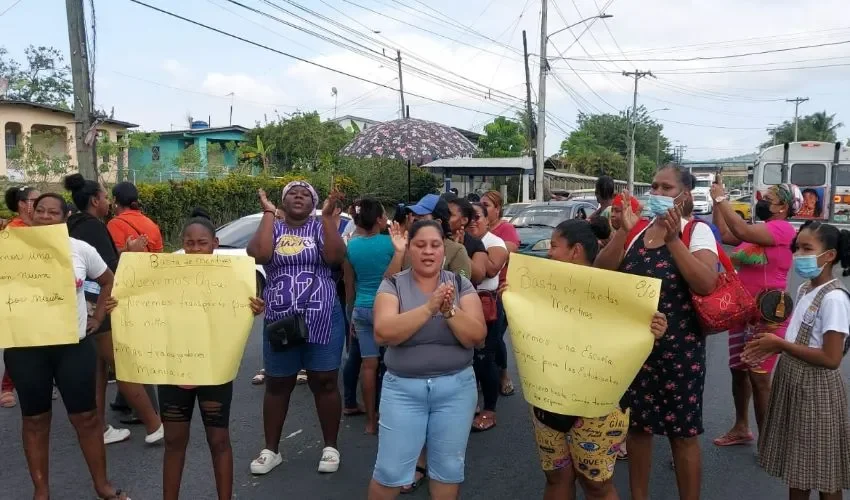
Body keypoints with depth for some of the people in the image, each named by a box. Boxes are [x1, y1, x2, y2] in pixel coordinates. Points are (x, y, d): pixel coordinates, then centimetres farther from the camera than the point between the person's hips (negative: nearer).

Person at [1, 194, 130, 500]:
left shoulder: (81, 250, 1)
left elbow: (109, 281, 13)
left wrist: (98, 317, 8)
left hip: (74, 345, 1)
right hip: (26, 348, 0)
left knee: (86, 417, 8)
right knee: (35, 419, 13)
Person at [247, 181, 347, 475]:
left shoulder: (321, 226, 2)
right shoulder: (272, 229, 6)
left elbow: (335, 257, -15)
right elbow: (258, 255, -15)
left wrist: (328, 216, -15)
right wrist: (268, 213, -9)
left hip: (322, 320, -1)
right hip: (279, 321, 2)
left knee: (324, 383, 6)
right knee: (277, 385, 12)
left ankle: (331, 447, 21)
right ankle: (271, 449, 26)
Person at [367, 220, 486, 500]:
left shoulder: (461, 284, 0)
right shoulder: (393, 285, -4)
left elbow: (477, 337, -9)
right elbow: (383, 333, -20)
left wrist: (450, 310, -25)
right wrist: (429, 308, -27)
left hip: (456, 387, 2)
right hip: (403, 387, -1)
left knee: (449, 468, 13)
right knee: (391, 471, 6)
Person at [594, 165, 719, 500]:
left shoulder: (697, 231, -7)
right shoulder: (636, 228, 4)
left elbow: (706, 284, -20)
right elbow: (601, 271, -4)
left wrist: (673, 239, -25)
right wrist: (623, 231, -15)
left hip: (679, 347, -4)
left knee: (683, 432, 7)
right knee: (636, 426, 15)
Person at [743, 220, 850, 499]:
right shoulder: (805, 289, 6)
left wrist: (780, 344, -19)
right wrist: (773, 347, 0)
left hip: (817, 390, -8)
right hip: (793, 383, 9)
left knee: (823, 469, 8)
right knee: (797, 463, 21)